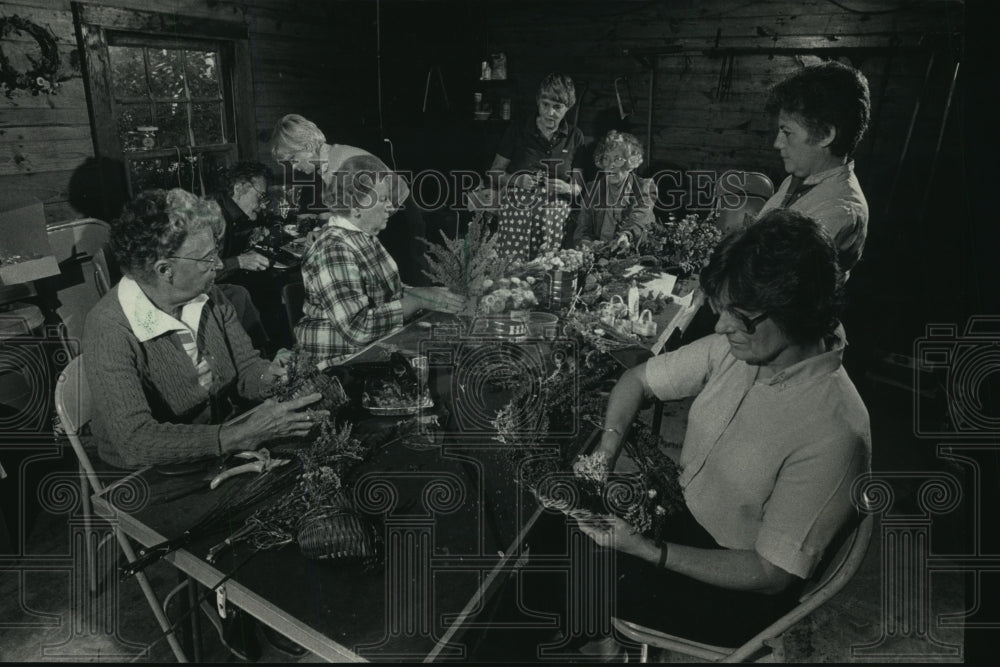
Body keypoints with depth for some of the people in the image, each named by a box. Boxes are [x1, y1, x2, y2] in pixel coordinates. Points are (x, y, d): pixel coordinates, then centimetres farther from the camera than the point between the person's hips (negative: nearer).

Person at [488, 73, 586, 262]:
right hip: (515, 210, -1)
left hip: (554, 215, 1)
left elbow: (579, 186, 11)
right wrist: (516, 179, -13)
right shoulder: (517, 131, 2)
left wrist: (567, 188, -11)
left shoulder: (575, 137, 6)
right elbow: (495, 172, 6)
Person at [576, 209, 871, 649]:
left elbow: (773, 574, -24)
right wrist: (608, 445, -13)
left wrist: (649, 551, -28)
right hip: (682, 509, 6)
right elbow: (638, 379, 4)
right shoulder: (734, 349, -12)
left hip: (739, 593, -6)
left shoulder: (832, 434, -31)